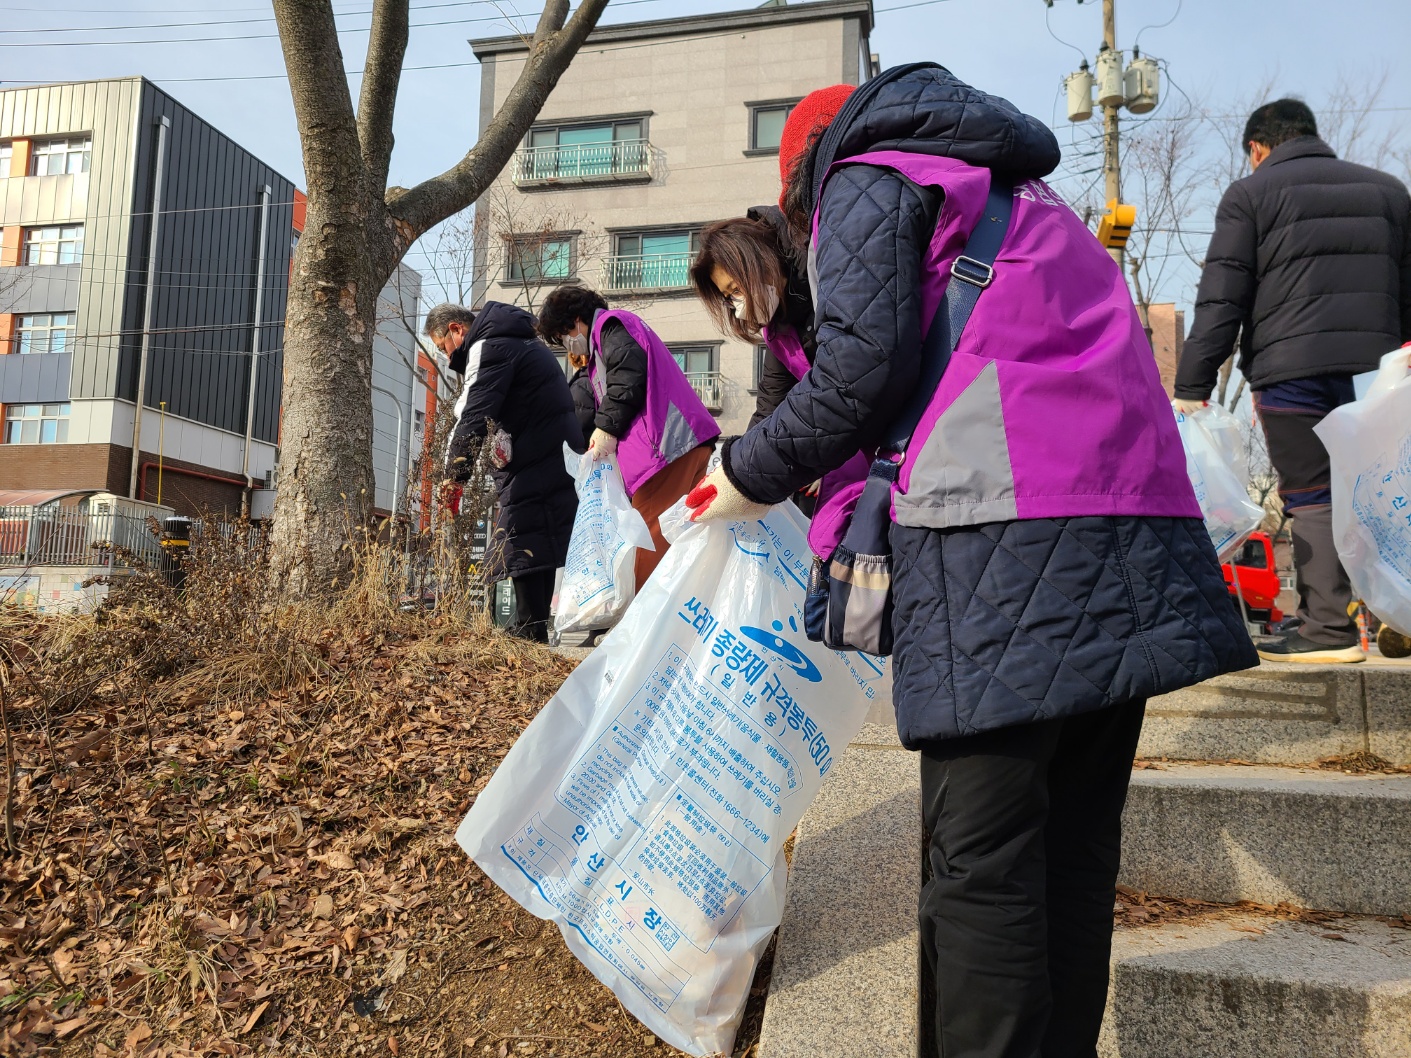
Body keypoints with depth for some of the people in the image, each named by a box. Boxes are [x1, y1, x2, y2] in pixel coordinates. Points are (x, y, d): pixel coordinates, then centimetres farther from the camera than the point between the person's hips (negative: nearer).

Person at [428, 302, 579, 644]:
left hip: (536, 466, -10)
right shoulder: (513, 340, 24)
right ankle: (532, 633, 14)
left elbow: (472, 418, -17)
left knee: (522, 546, -9)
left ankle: (528, 634, -9)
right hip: (555, 459, 10)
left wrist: (454, 474, -11)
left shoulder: (488, 348, -9)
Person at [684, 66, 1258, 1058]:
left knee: (982, 858, -7)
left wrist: (752, 476, 9)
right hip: (1133, 521, 8)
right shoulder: (1030, 201, 34)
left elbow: (861, 371, -5)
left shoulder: (866, 178, 10)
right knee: (1074, 845, 10)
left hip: (1005, 535, -8)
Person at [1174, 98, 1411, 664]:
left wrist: (1191, 388, -4)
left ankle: (1329, 627, -4)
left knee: (1311, 497, -3)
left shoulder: (1249, 194, 5)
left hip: (1291, 370, -5)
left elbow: (1220, 301, -3)